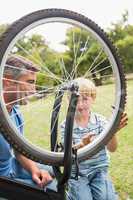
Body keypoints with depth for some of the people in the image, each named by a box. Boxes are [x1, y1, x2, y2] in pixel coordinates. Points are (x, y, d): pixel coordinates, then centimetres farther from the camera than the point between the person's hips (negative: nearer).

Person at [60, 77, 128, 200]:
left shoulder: (100, 120, -5)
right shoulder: (66, 125, -9)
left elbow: (112, 149, -14)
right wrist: (82, 144, -38)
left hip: (98, 170, 1)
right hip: (76, 173, 0)